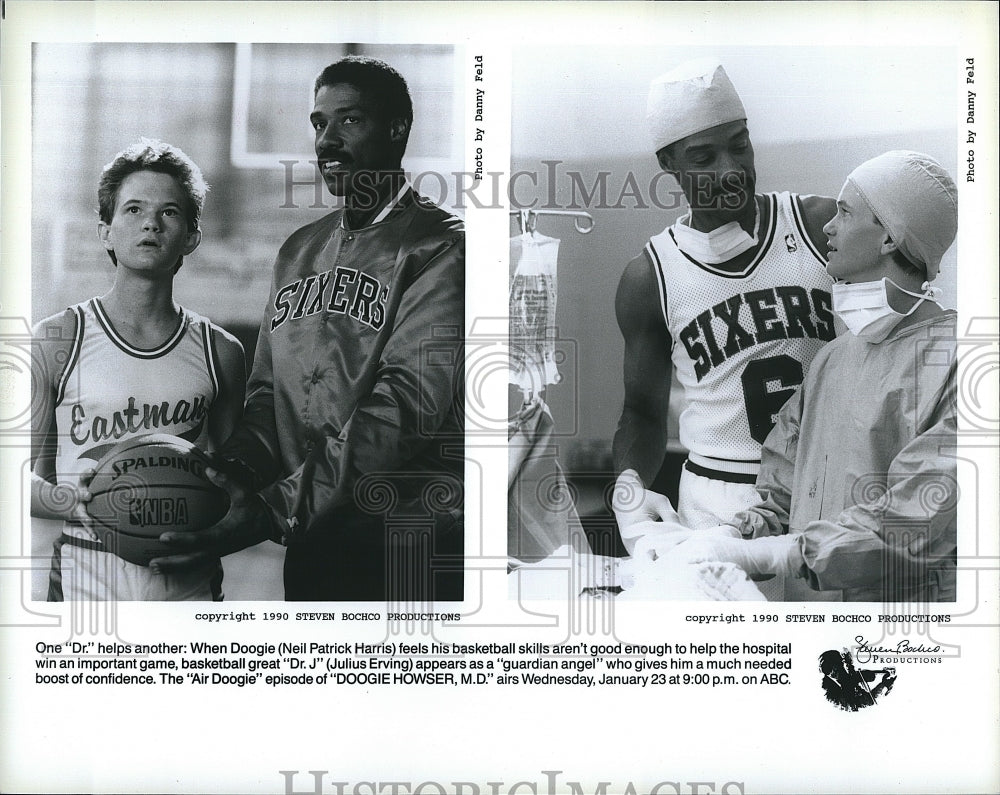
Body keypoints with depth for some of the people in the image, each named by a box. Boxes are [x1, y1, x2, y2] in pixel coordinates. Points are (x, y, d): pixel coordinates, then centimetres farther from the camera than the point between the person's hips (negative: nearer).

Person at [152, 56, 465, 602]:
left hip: (408, 543, -6)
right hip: (311, 540, 6)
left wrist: (276, 510, -27)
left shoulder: (439, 248, -10)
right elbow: (266, 389, 13)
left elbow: (406, 405, -21)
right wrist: (237, 469, -9)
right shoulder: (298, 251, 13)